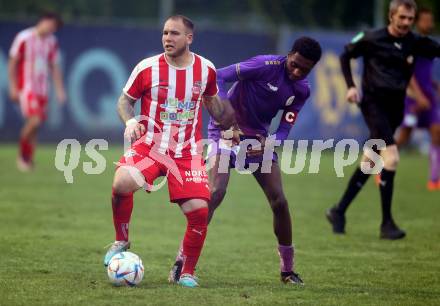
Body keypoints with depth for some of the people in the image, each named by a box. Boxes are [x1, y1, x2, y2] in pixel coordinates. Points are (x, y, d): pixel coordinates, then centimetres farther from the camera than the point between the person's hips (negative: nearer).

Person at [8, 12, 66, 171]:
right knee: (34, 120, -19)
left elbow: (54, 67, 15)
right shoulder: (24, 38, -9)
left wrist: (59, 89, 9)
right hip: (26, 86, -6)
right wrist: (13, 87, -7)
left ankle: (28, 159, 14)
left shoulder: (51, 42, 8)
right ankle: (21, 155, -1)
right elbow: (13, 62, -4)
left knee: (35, 124, 4)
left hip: (42, 89, 6)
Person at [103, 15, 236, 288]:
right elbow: (125, 100, 7)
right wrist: (130, 121, -13)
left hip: (188, 152, 2)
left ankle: (187, 272, 12)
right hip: (150, 145, -2)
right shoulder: (147, 68, -5)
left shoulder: (206, 69, 2)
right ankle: (121, 242, -3)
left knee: (199, 211, -11)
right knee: (122, 183, -30)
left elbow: (212, 102, 21)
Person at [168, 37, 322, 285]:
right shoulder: (266, 65, -21)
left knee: (279, 201, -3)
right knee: (215, 193, -23)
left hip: (260, 138, 5)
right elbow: (218, 77, -24)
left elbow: (286, 127, -4)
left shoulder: (302, 90, -2)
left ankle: (288, 269, 13)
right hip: (227, 131, -5)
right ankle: (181, 260, -16)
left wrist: (268, 144, -27)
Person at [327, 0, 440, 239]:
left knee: (369, 163, 12)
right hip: (374, 103, -5)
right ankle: (387, 223, -14)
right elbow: (346, 55, 9)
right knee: (391, 156, -20)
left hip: (395, 108, 5)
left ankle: (339, 211, 27)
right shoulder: (372, 39, -4)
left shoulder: (415, 43, 4)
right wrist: (351, 86, -1)